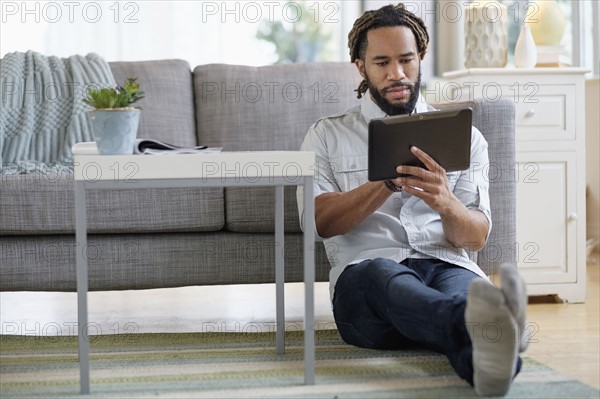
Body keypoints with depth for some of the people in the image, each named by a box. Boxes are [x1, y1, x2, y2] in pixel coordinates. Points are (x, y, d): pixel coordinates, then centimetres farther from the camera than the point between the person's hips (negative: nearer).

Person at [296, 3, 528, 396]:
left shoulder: (465, 137, 21)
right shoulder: (327, 136, 19)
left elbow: (476, 237, 9)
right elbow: (319, 221, 1)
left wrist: (445, 202, -15)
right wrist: (387, 183, -15)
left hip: (447, 265, 2)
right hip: (365, 272, -1)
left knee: (465, 288, -38)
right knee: (386, 276, -40)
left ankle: (488, 357, -74)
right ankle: (483, 327, -73)